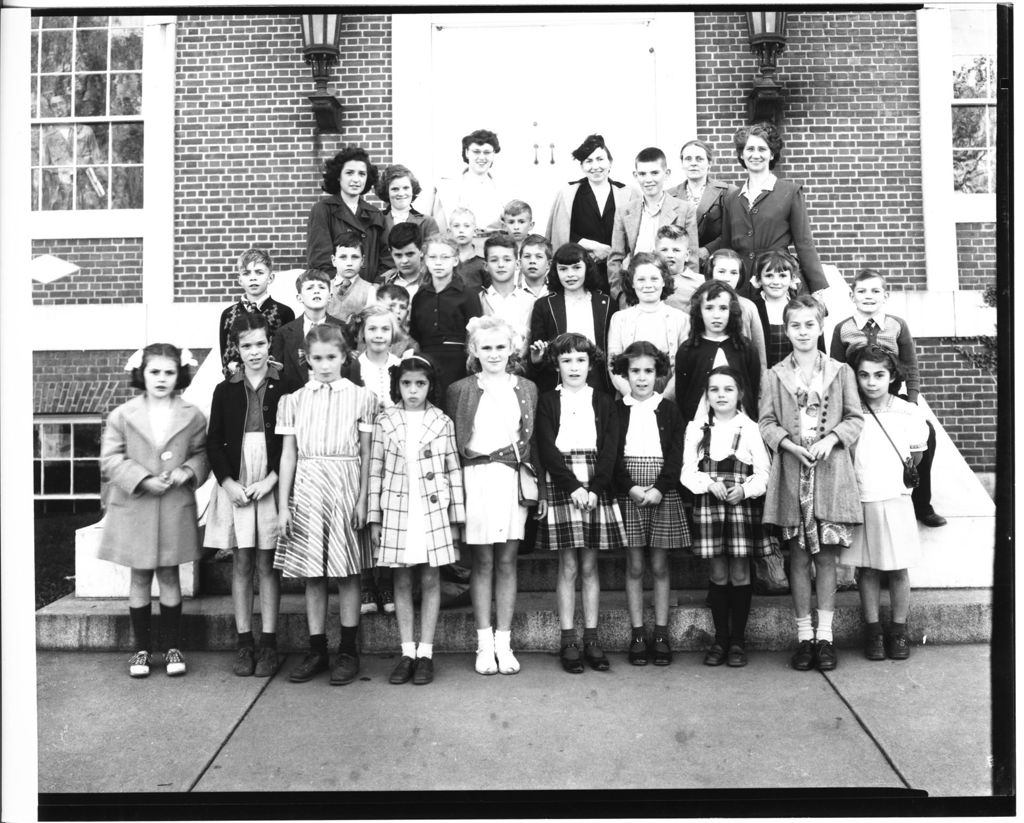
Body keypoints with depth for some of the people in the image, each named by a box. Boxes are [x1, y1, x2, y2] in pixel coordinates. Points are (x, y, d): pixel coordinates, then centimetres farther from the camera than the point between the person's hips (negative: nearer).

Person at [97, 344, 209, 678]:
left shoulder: (192, 416, 1)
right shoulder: (122, 415, 0)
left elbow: (202, 455, 5)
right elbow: (110, 460, -3)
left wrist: (186, 473, -15)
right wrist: (143, 480, -15)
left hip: (176, 510, 0)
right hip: (134, 509, 0)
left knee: (169, 576, 8)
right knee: (140, 578, 8)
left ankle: (172, 646, 20)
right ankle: (142, 648, 21)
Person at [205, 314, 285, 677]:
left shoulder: (285, 387, -1)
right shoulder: (225, 390, 7)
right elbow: (213, 442, 7)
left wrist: (272, 478, -12)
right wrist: (228, 482, -5)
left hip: (271, 485, -2)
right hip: (234, 486, 2)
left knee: (267, 564, 2)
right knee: (241, 564, 6)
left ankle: (268, 644, 10)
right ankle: (244, 644, 14)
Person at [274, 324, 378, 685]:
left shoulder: (361, 398, 3)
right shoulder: (293, 401, 9)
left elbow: (366, 454, 3)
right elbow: (288, 455, 9)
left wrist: (363, 499, -5)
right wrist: (283, 505, 5)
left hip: (345, 489, -2)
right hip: (307, 489, 2)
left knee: (348, 573, 4)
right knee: (312, 575, 7)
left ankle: (348, 651, 15)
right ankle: (317, 651, 19)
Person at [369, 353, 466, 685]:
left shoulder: (442, 422, 2)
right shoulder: (384, 421, 3)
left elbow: (454, 470, 4)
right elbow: (375, 471, 4)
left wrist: (456, 517, 2)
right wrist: (374, 518, 1)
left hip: (434, 510, 0)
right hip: (396, 511, 1)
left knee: (430, 580, 4)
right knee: (402, 581, 6)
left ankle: (425, 653, 13)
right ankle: (407, 653, 15)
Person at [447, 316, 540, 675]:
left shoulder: (526, 388, 11)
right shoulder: (460, 390, 5)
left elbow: (535, 441, 12)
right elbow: (451, 443, 3)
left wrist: (540, 487, 8)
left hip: (514, 479, 2)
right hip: (476, 479, -1)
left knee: (507, 562, 5)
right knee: (482, 562, 3)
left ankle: (504, 642, 13)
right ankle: (484, 644, 12)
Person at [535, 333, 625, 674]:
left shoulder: (604, 402, 11)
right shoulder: (547, 402, 5)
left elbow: (609, 450, 2)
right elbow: (547, 449, -4)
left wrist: (594, 489, -11)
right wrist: (573, 486, -14)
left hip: (596, 487, 2)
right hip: (561, 486, -2)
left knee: (589, 565, 5)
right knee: (568, 566, -2)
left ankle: (591, 640, 12)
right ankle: (568, 642, 6)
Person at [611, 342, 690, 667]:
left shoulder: (668, 409, 7)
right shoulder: (616, 410, 5)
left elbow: (676, 455, 1)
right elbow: (612, 454, -1)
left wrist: (660, 489, -12)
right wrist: (631, 488, -13)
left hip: (663, 492, 0)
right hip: (628, 492, 0)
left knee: (660, 566, 5)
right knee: (634, 567, 3)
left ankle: (661, 636, 12)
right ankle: (637, 635, 11)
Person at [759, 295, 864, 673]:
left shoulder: (841, 371, 7)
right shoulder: (775, 375, 6)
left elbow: (855, 418, 6)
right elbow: (766, 423, 3)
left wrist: (831, 439, -11)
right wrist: (790, 444, -13)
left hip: (831, 473, 0)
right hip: (792, 474, 0)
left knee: (826, 556, 4)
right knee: (799, 558, 5)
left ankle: (825, 635, 12)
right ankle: (804, 636, 13)